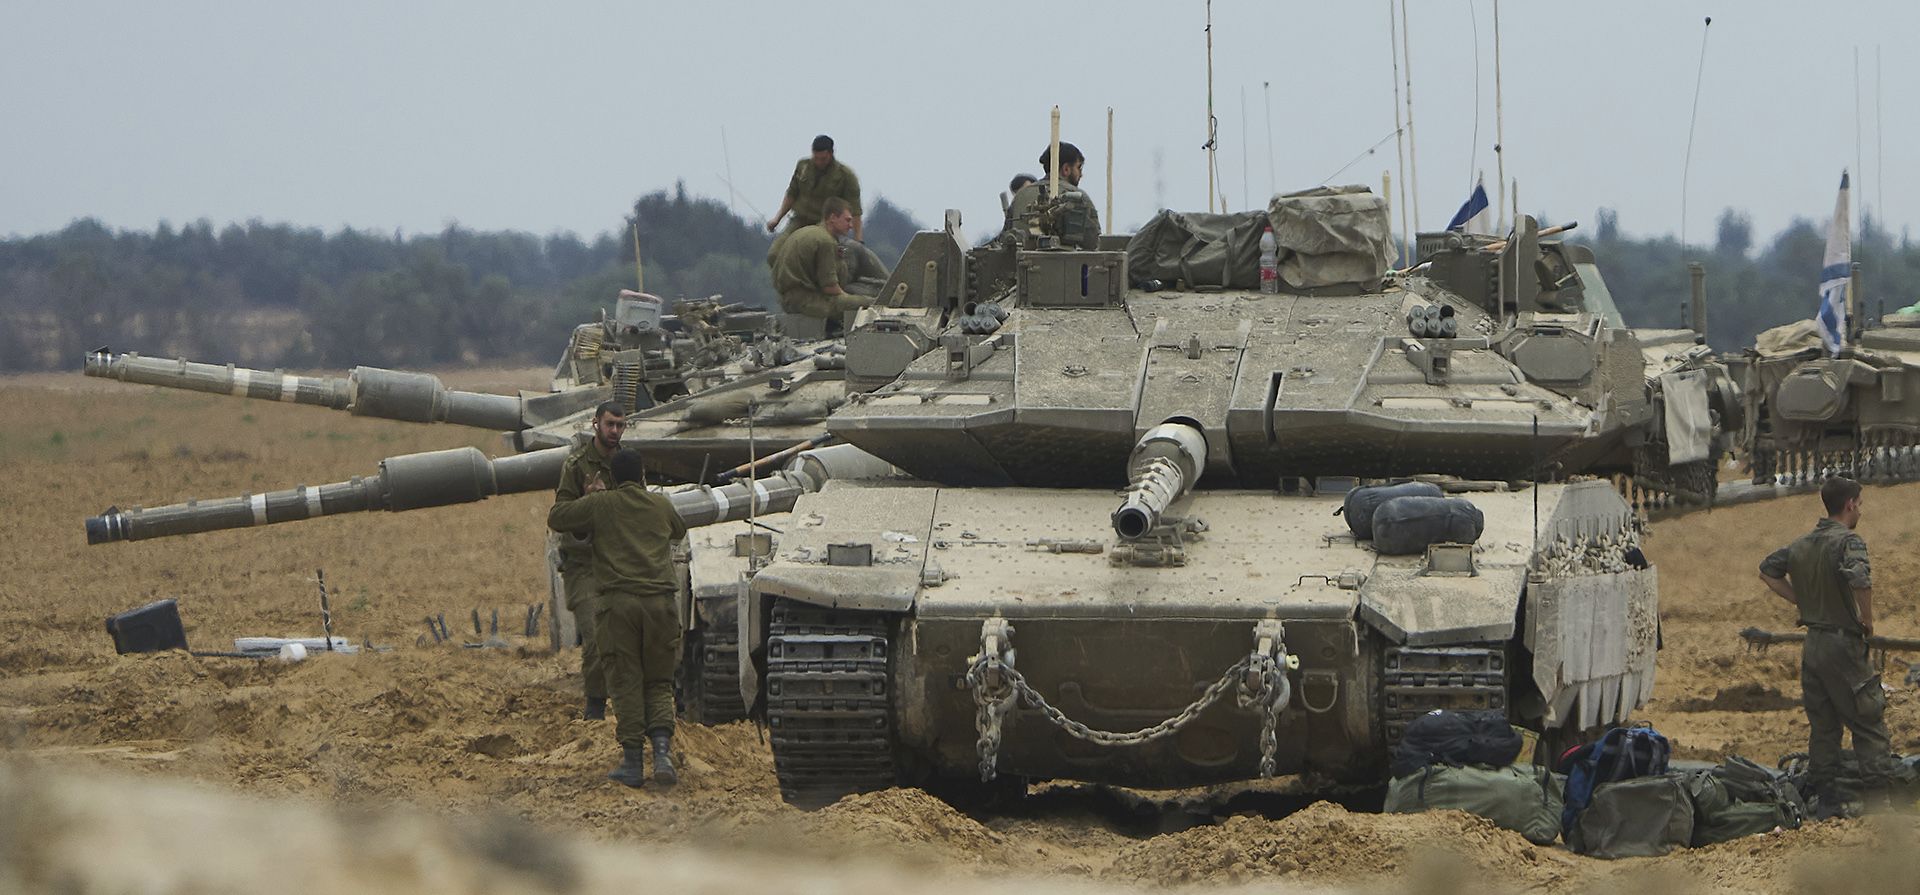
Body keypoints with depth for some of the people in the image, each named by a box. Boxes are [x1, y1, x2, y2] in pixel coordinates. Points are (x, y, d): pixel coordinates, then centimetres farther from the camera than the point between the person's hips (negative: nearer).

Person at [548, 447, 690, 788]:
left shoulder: (600, 505, 5)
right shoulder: (661, 505, 14)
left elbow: (555, 517, 13)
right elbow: (679, 531, 36)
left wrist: (588, 498, 29)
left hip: (619, 601, -2)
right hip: (660, 600, 2)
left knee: (626, 683, 2)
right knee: (659, 683, 9)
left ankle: (632, 762, -2)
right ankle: (662, 751, -11)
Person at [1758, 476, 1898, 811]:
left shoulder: (1802, 544, 8)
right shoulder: (1848, 541, -16)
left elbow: (1767, 571, 20)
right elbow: (1860, 580, -33)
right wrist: (1867, 621, -17)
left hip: (1812, 643, 7)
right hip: (1842, 645, -7)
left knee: (1822, 727, 14)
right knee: (1869, 724, 0)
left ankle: (1823, 799, 17)